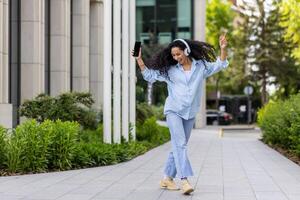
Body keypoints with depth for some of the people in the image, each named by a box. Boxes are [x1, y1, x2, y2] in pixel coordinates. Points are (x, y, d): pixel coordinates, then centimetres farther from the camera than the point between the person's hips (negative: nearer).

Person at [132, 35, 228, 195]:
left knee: (179, 146, 9)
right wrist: (139, 60, -3)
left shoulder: (201, 66, 4)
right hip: (173, 111, -3)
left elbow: (220, 64, 3)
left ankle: (167, 179, 21)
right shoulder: (169, 70, 2)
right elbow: (149, 75, 7)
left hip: (190, 113, 3)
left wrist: (223, 49, -12)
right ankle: (184, 180, -26)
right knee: (180, 143, -18)